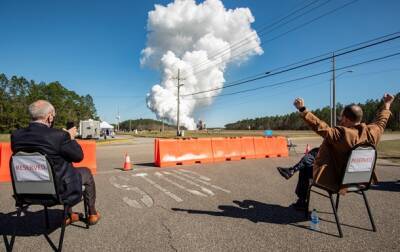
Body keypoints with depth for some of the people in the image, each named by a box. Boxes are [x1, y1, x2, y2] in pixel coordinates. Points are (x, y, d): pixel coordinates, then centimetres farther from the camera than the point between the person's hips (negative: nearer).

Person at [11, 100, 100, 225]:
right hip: (59, 191, -6)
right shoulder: (59, 135, -26)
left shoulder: (16, 135, -8)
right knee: (86, 173, 20)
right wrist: (71, 137, 1)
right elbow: (78, 156, -14)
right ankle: (92, 214, 33)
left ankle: (69, 215, 41)